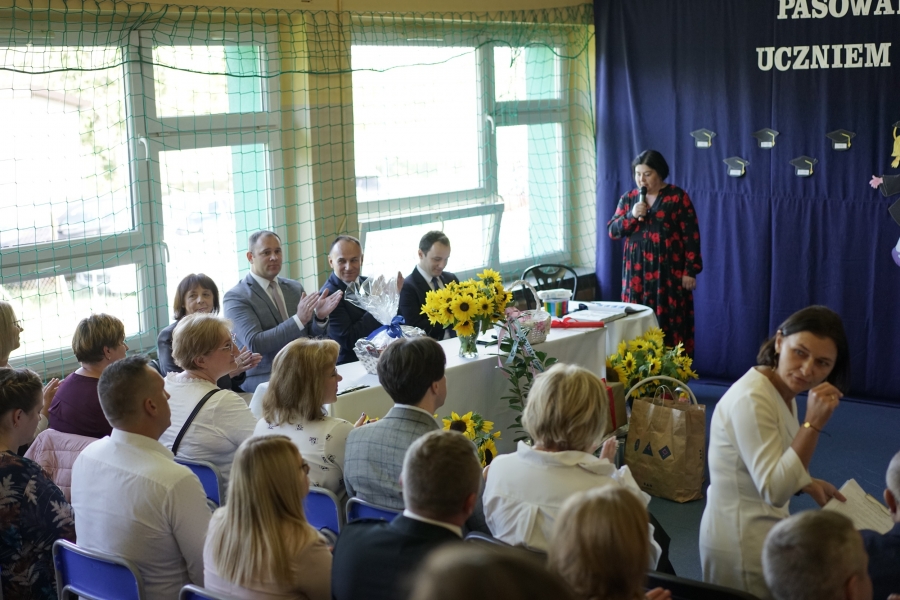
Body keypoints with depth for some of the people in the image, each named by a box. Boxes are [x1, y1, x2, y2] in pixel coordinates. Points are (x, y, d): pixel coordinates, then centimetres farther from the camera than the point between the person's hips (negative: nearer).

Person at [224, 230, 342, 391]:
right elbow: (254, 343, -16)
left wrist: (320, 317, -7)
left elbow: (312, 336, 15)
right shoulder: (235, 297, -4)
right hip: (263, 381, -6)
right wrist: (299, 319, -24)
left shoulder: (295, 287, 14)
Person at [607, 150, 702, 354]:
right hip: (637, 273, 4)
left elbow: (691, 235, -4)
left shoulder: (677, 197, -2)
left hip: (670, 272, -3)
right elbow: (613, 231, 6)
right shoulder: (628, 198, 10)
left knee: (671, 323, -5)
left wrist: (690, 270, -9)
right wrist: (631, 216, -11)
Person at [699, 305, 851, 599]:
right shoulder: (752, 399, -25)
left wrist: (807, 484, 5)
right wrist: (813, 424, -31)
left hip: (765, 528, 9)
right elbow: (774, 492, -28)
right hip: (744, 545, -9)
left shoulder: (784, 391, 4)